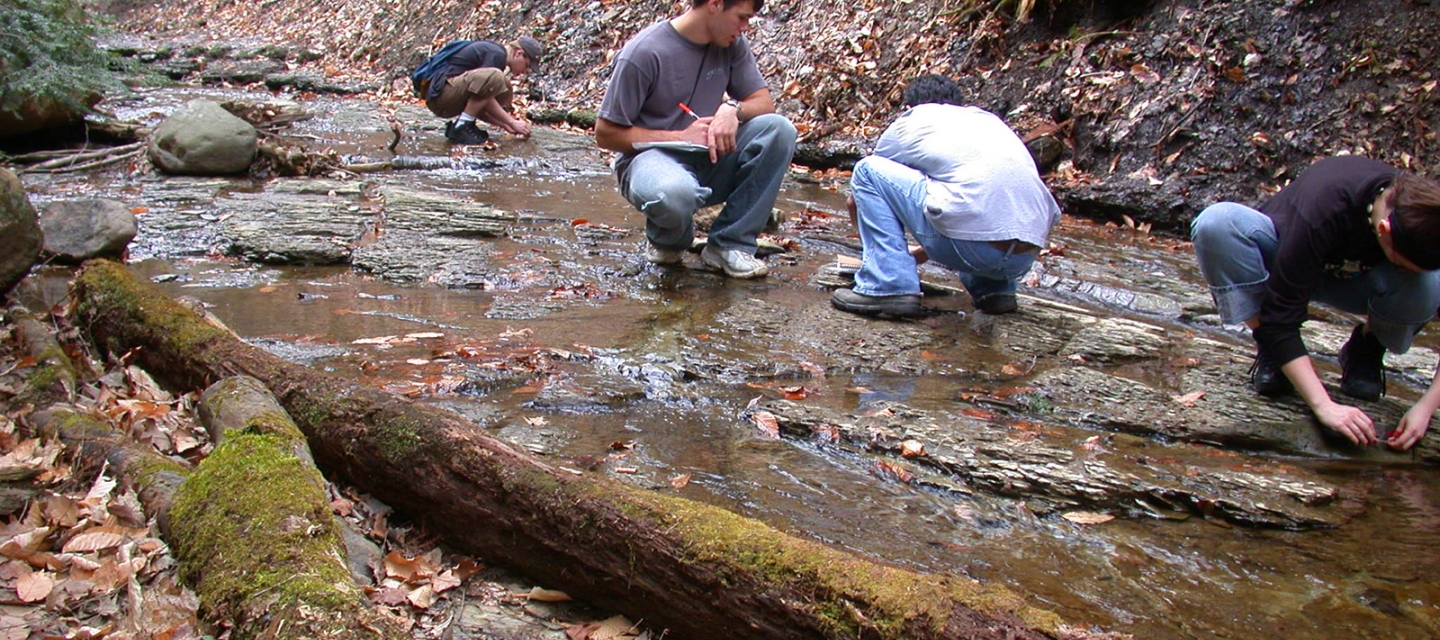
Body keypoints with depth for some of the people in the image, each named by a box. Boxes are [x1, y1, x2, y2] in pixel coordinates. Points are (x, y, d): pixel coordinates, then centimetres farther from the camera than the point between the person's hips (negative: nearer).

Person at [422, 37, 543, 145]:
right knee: (494, 77, -27)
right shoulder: (496, 55, -11)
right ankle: (461, 127, -18)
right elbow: (484, 96, -15)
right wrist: (512, 122, -9)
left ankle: (465, 125, 3)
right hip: (440, 93, -10)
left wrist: (504, 124, 11)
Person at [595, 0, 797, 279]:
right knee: (674, 193, -42)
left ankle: (730, 245, -13)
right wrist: (682, 137, -18)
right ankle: (667, 240, -2)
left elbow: (764, 102, 4)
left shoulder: (732, 44, 2)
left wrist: (733, 109, -19)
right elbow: (606, 134, -11)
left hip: (709, 160, 6)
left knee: (779, 129, -19)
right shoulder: (643, 53, -14)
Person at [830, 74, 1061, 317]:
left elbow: (854, 200, 28)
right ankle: (994, 288, 18)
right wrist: (916, 254, 48)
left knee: (869, 170, 8)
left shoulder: (912, 122, 16)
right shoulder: (989, 121, 29)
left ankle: (889, 288, -2)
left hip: (973, 247, -6)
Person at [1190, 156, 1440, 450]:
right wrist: (1324, 405, -41)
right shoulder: (1322, 209, -39)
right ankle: (1271, 350, -16)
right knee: (1216, 222, -36)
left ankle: (1366, 349, 0)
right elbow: (1281, 317, -36)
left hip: (1358, 280, 2)